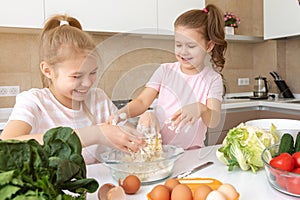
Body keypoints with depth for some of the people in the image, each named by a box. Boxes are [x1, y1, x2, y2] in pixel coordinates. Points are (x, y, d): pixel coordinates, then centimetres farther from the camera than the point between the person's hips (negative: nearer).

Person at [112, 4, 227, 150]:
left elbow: (214, 122, -12)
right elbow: (142, 101, -3)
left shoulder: (212, 79, -1)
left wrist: (200, 109, -36)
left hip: (191, 151, 1)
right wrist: (122, 113, -24)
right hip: (157, 146, 0)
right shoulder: (165, 71, 4)